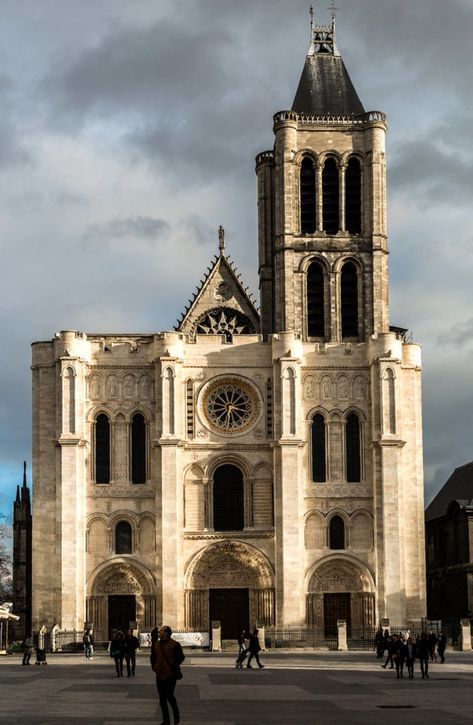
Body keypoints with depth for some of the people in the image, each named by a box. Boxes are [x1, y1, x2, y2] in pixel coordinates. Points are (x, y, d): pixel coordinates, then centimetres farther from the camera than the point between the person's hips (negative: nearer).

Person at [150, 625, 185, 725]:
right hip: (159, 675, 6)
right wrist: (154, 667, 11)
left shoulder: (174, 645, -9)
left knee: (170, 696, -7)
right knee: (162, 698, 7)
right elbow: (152, 657, 23)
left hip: (171, 675, -6)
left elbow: (181, 657, -3)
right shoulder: (156, 645, 9)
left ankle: (176, 715, 20)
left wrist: (174, 666, -6)